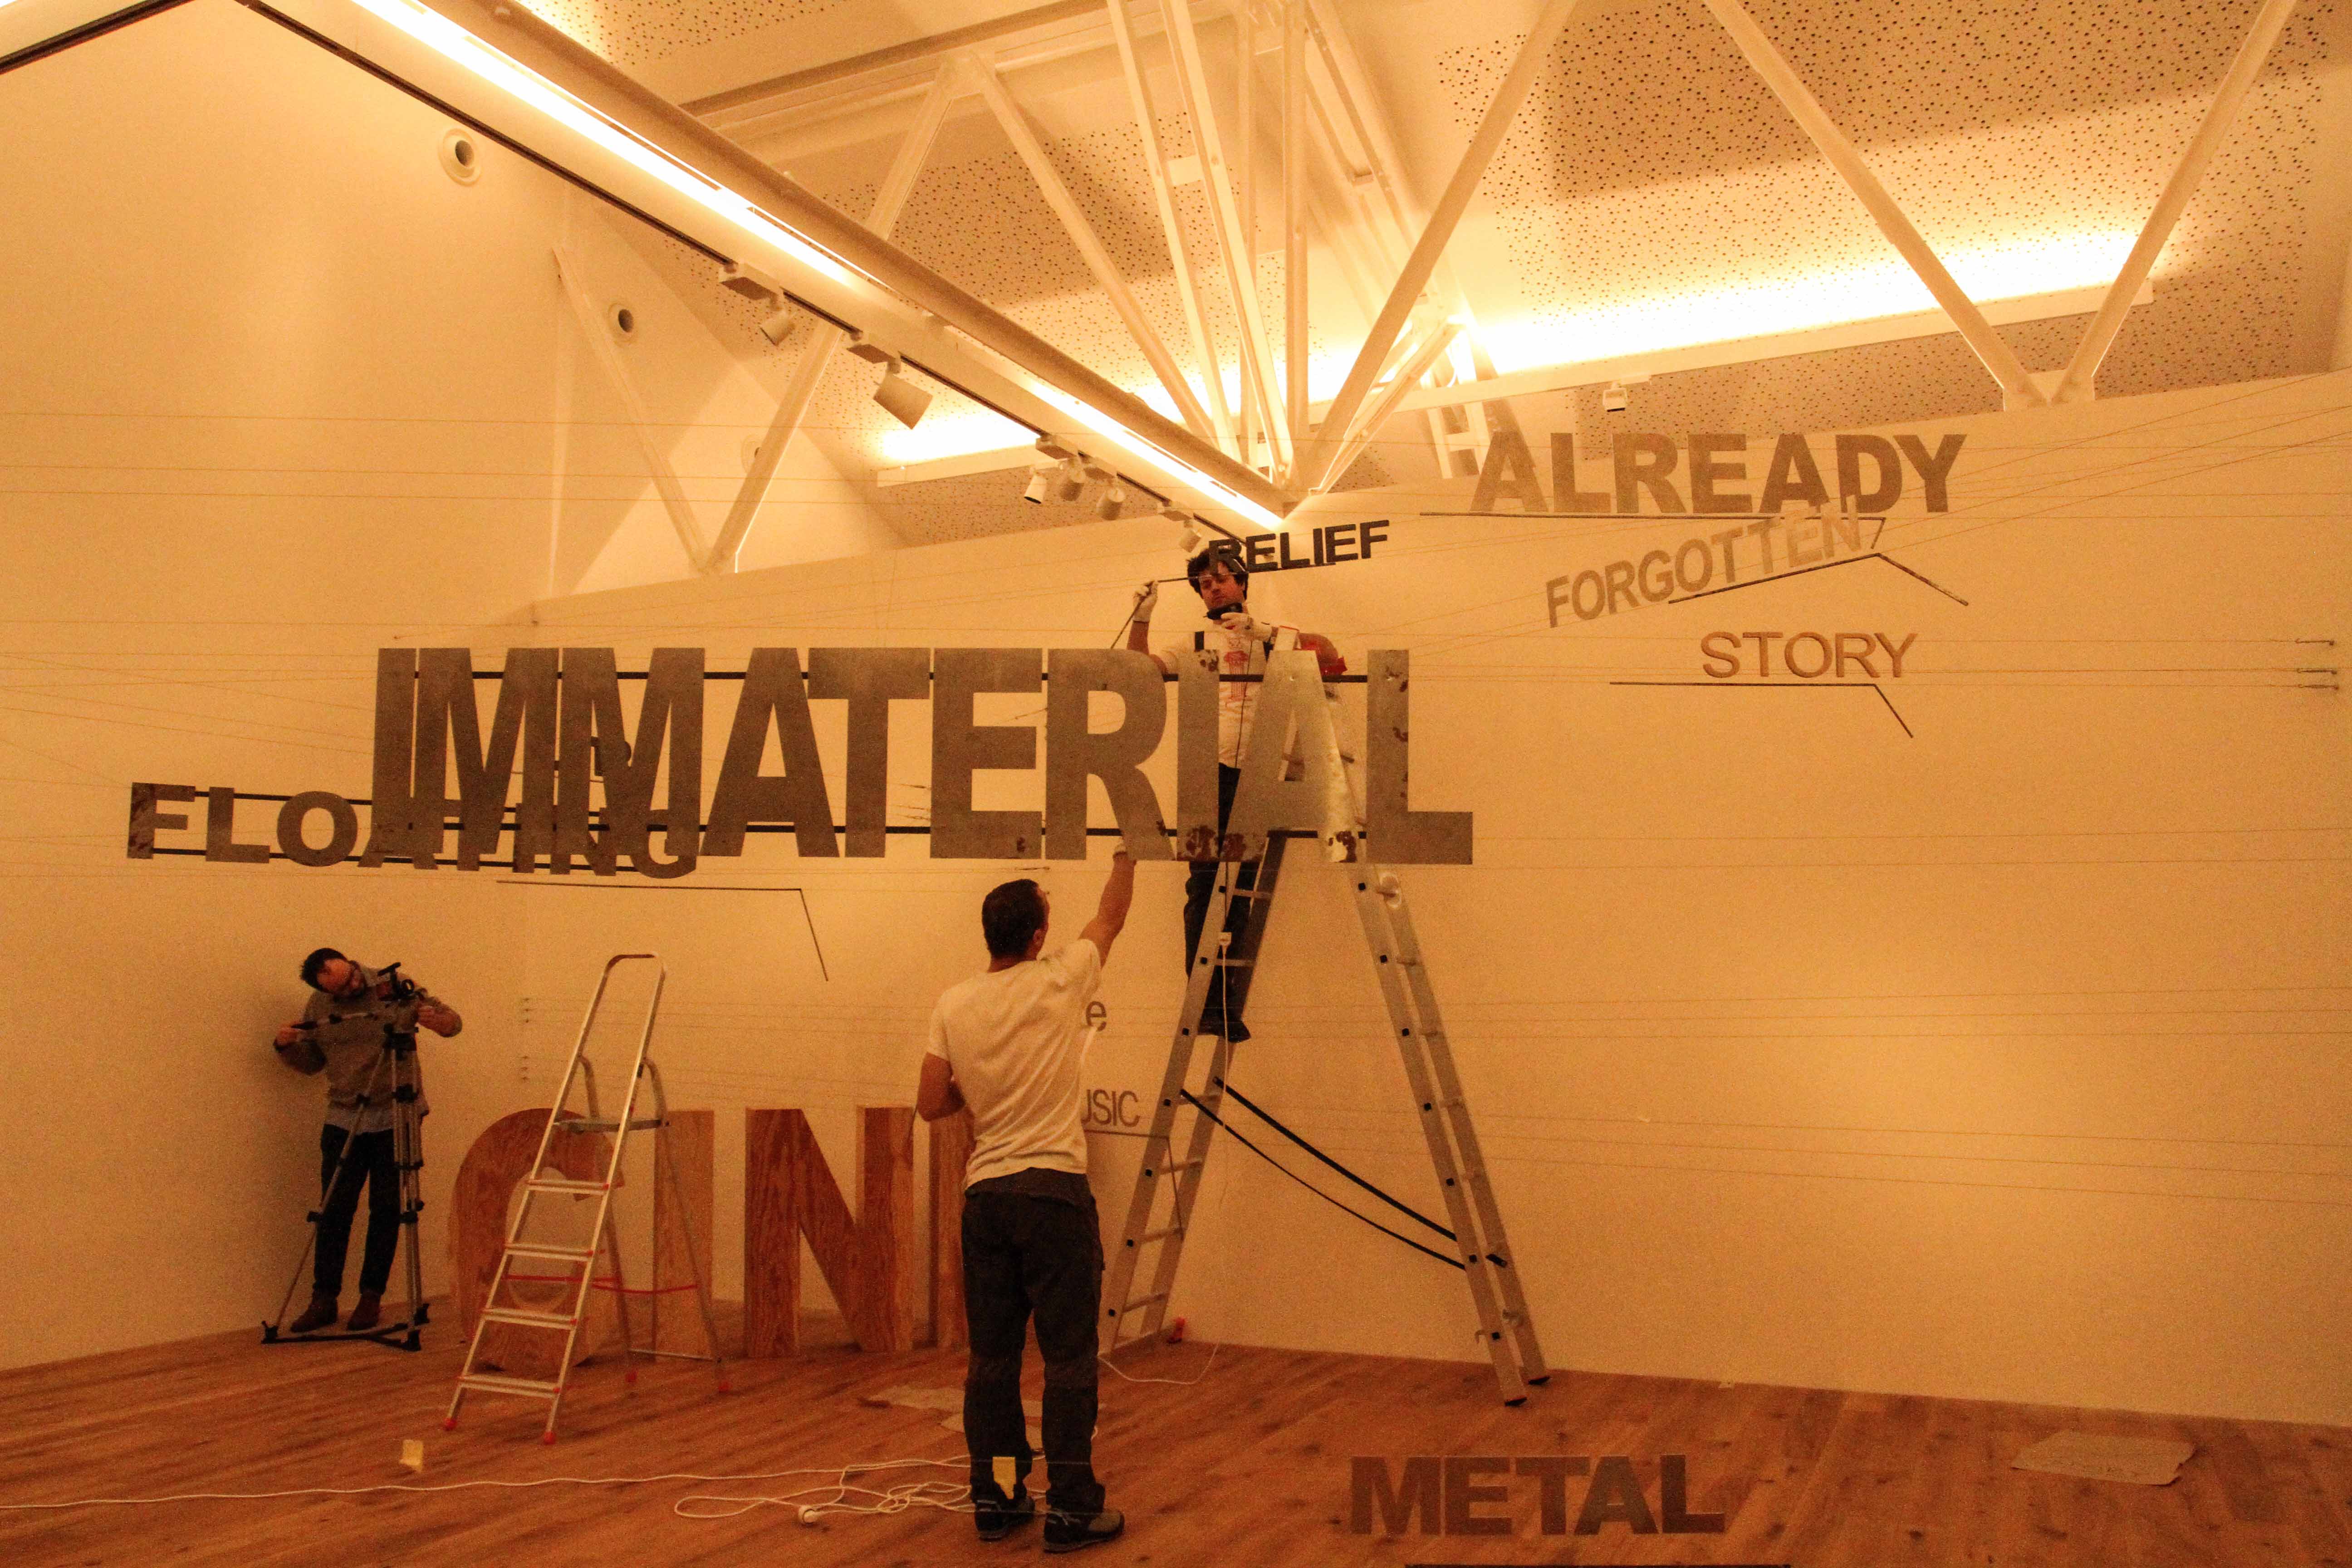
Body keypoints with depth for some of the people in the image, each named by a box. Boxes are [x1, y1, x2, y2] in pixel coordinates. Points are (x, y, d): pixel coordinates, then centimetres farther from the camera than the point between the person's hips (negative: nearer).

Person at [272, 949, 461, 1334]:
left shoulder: (394, 987, -6)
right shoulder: (319, 1007, 4)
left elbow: (453, 1021, -3)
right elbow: (310, 1061, 15)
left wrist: (437, 1019, -26)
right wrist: (286, 1046, -6)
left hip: (394, 1118, -3)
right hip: (343, 1120, 3)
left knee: (386, 1210, 1)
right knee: (334, 1210, 1)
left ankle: (372, 1298, 10)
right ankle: (324, 1300, 10)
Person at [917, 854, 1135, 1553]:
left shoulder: (953, 1006, 3)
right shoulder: (1059, 982, -7)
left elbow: (931, 1104, 5)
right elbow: (1113, 915, 8)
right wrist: (1127, 854, 22)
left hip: (984, 1195, 5)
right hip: (1054, 1189, -5)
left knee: (992, 1355, 12)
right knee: (1068, 1353, 1)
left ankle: (995, 1498, 18)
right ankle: (1071, 1507, 5)